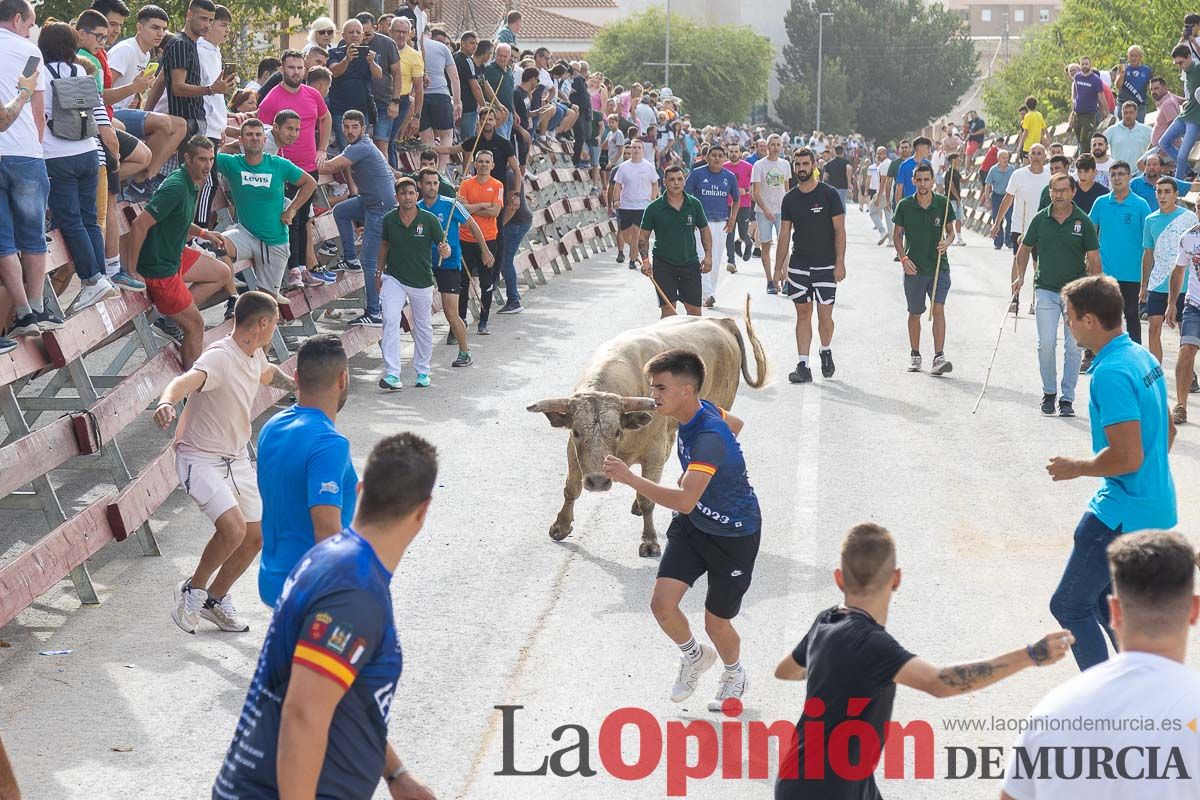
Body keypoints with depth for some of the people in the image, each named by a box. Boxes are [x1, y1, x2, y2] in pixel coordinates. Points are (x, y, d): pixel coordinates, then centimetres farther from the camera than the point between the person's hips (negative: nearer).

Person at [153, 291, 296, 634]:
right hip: (200, 459, -9)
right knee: (233, 528, -25)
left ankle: (215, 600, 28)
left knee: (255, 537, 8)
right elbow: (187, 380, -45)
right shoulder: (219, 357, -24)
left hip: (236, 458, 9)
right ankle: (193, 589, -1)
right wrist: (166, 402, -66)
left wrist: (296, 386, 48)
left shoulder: (255, 355, 4)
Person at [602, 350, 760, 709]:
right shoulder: (697, 411, -8)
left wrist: (629, 478, -47)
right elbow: (735, 424, 15)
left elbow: (685, 501, -44)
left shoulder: (709, 438, -35)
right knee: (662, 603, -6)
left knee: (716, 622, 7)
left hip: (734, 535, -7)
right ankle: (695, 656, 26)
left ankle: (735, 675, 41)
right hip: (692, 525, 7)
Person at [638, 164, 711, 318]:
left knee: (694, 309, 5)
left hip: (690, 263, 2)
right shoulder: (654, 208, -4)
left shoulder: (694, 204, 2)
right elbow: (643, 236, 2)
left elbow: (704, 230, 13)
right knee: (668, 309, -5)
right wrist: (645, 260, -12)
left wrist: (708, 255, 1)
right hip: (663, 266, -2)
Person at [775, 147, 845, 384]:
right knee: (803, 313, 2)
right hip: (798, 265, 3)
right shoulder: (790, 199, 6)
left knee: (825, 314, -2)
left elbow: (840, 230, -6)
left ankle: (825, 351, 26)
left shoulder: (829, 194, -5)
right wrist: (778, 267, 6)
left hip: (826, 265, -3)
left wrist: (840, 263, -12)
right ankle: (803, 366, 3)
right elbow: (784, 234, 10)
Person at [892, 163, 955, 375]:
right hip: (914, 268, 1)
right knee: (915, 313, 11)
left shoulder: (943, 203, -1)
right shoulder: (905, 206, -2)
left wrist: (947, 242, -13)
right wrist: (903, 258, -7)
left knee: (938, 308, -15)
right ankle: (915, 355, 27)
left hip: (939, 266, -1)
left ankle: (939, 357, -18)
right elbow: (897, 235, 6)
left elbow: (950, 231, 10)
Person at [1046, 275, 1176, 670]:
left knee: (1069, 605, 0)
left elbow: (1127, 457, -27)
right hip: (1155, 503, 10)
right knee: (1104, 601, 22)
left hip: (1124, 514, -10)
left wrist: (1075, 468, -12)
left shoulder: (1111, 374, -23)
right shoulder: (1143, 357, 7)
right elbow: (1167, 431, 18)